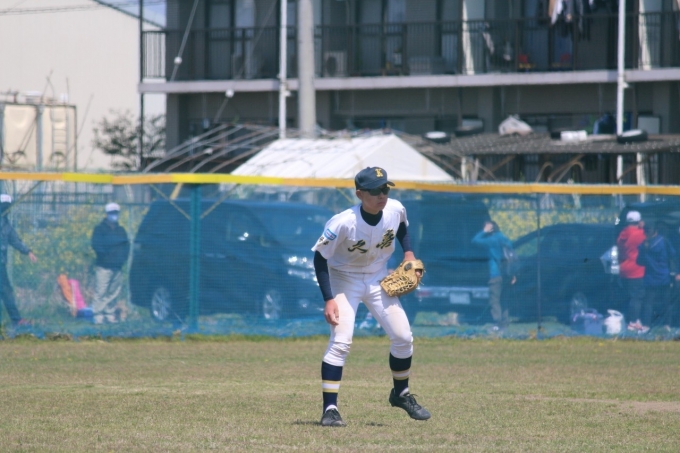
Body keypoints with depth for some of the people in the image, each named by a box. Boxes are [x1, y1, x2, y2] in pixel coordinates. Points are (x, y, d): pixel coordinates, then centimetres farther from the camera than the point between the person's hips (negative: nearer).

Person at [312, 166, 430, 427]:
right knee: (341, 341, -19)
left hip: (378, 279, 5)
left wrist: (408, 253, -6)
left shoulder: (395, 210, -17)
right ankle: (330, 409, -15)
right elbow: (320, 257, -22)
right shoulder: (343, 223, -32)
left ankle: (401, 394, 28)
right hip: (344, 279, -5)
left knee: (403, 337, 3)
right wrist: (329, 300, -28)